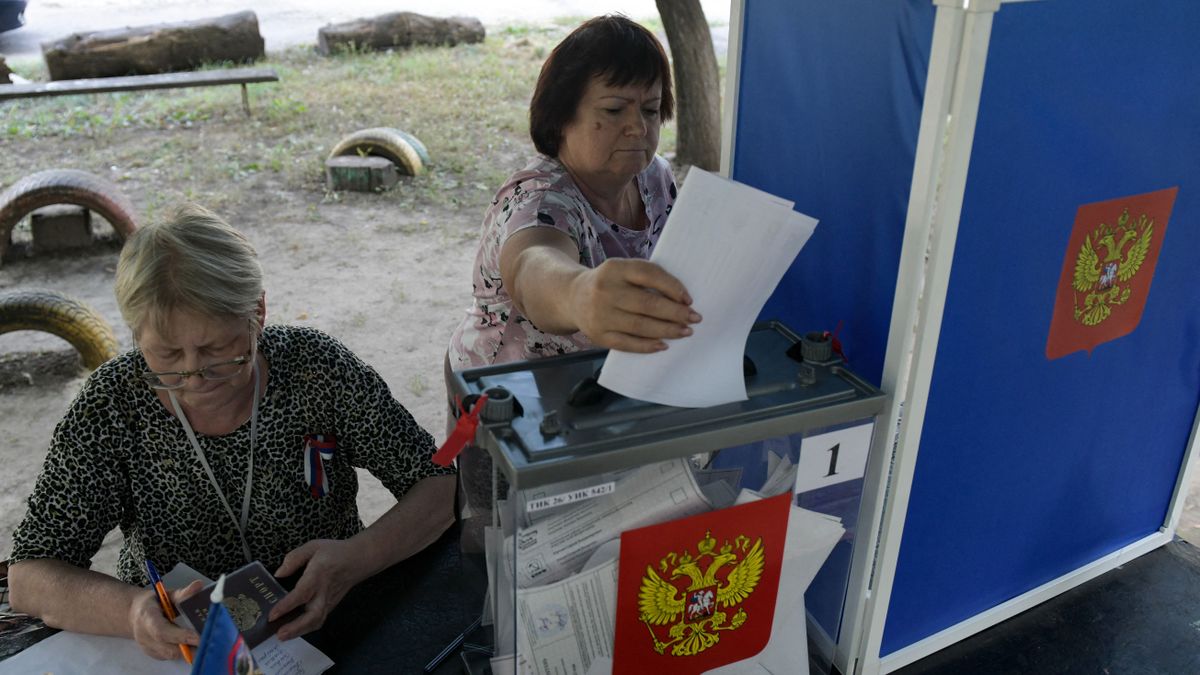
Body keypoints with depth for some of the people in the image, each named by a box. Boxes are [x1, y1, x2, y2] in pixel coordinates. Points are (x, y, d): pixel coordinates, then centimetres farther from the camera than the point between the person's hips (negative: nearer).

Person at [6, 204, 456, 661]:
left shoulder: (317, 367, -13)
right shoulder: (113, 405, -12)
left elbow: (442, 486, -10)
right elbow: (28, 579, -10)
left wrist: (355, 559, -27)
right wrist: (130, 612, -30)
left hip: (326, 630, -1)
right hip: (171, 648, 2)